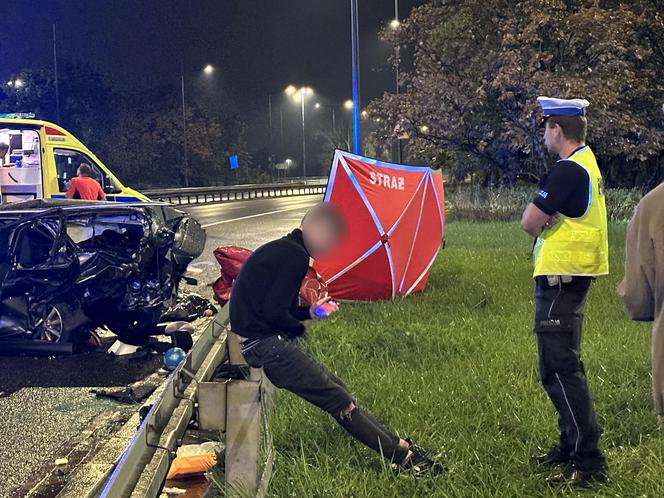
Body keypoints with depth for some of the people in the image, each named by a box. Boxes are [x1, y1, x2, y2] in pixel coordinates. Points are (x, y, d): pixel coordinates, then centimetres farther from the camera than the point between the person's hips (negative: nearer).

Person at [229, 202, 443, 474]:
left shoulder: (279, 249, 15)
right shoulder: (296, 256, -17)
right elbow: (274, 312, -21)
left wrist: (309, 311, 12)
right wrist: (298, 328, -3)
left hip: (258, 340, 10)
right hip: (266, 345, -10)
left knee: (335, 388, 10)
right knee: (338, 399, -6)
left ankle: (397, 445, 14)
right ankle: (403, 455, -1)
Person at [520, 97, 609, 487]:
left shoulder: (569, 170, -19)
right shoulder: (587, 162, 13)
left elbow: (530, 222, -19)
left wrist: (537, 215, 1)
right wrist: (547, 221, -7)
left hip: (561, 278, -10)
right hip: (573, 275, 11)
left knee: (559, 369, -8)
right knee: (564, 365, 18)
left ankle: (589, 461, -5)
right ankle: (572, 446, 28)